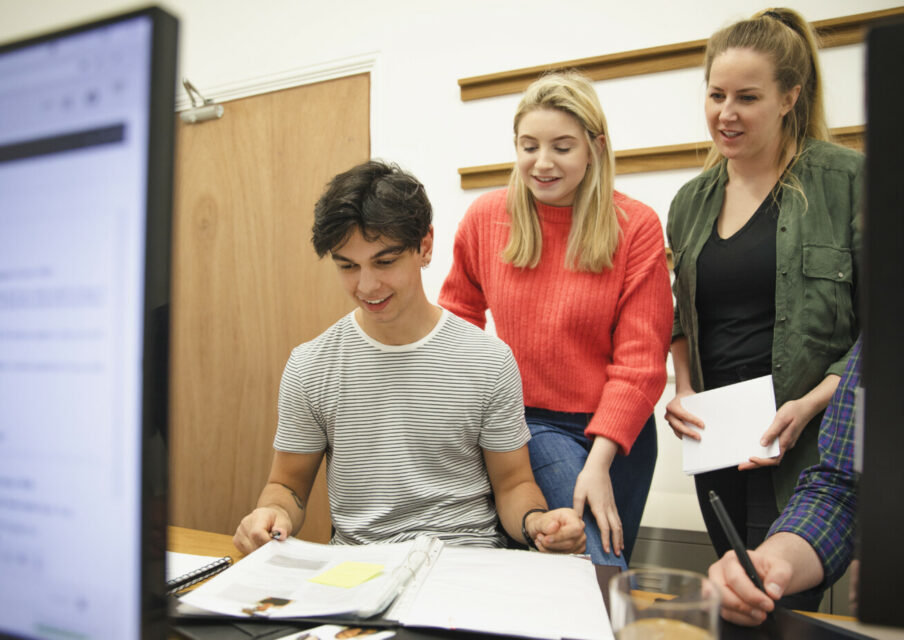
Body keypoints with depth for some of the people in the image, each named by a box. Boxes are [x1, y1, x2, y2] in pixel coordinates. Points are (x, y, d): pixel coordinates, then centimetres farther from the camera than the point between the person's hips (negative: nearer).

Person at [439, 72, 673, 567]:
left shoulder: (636, 226, -9)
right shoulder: (484, 218, -3)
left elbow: (639, 359, -10)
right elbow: (459, 316, 12)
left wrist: (599, 461, -17)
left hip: (616, 431, 1)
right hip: (529, 421, -1)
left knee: (608, 564, 17)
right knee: (601, 568, -16)